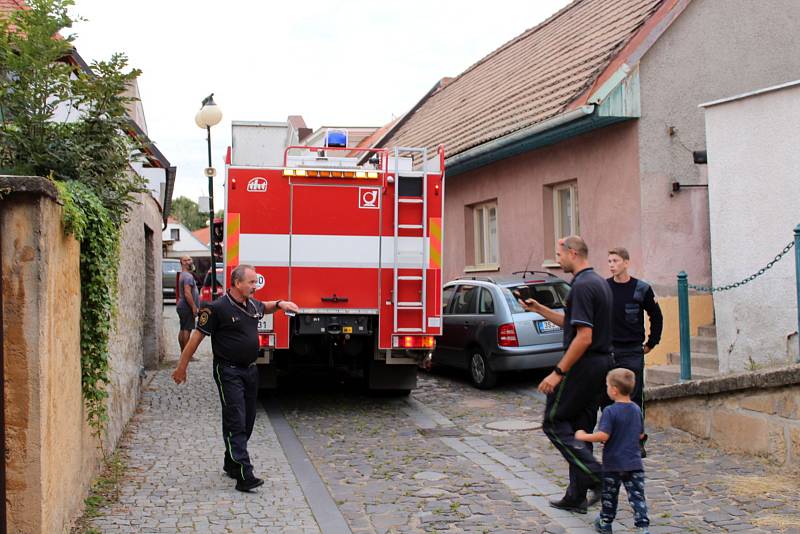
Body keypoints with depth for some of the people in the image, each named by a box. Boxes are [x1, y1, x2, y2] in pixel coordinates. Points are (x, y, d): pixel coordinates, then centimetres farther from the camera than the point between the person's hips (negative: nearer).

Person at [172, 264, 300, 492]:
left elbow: (264, 308, 34)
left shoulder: (252, 305, 8)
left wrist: (280, 304, 12)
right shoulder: (218, 308, -14)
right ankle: (244, 477, -14)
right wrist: (182, 367, -7)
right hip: (228, 372, -8)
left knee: (247, 422, 13)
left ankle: (231, 464, 30)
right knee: (235, 422, -11)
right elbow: (197, 337, -10)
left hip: (250, 370, 8)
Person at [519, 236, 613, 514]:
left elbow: (584, 336, -24)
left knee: (554, 422, 1)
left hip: (582, 365, -10)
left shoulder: (582, 286, -18)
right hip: (601, 363, 10)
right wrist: (539, 309, 19)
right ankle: (576, 496, 17)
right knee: (580, 427, 13)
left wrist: (558, 372, -21)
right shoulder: (599, 282, 15)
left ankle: (597, 477, -8)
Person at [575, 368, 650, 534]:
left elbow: (603, 435, -25)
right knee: (637, 496, 4)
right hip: (634, 463, 4)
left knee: (609, 495, 14)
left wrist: (583, 436, -13)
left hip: (613, 464, -4)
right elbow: (640, 435, 13)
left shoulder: (610, 412, -18)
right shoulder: (637, 410, 3)